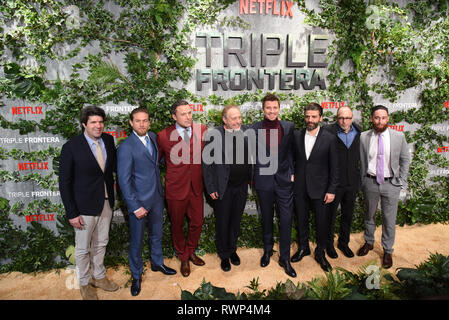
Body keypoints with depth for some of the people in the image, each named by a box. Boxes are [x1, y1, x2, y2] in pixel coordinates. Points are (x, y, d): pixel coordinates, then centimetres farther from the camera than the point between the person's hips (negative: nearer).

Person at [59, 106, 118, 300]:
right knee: (83, 248, 14)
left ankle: (99, 276, 44)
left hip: (106, 202, 5)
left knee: (101, 243, 22)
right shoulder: (71, 147, -17)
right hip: (85, 206, -5)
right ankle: (84, 283, 37)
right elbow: (65, 182, -13)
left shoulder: (108, 140, -3)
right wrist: (72, 213, -14)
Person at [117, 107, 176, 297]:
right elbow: (124, 180, -18)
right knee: (136, 240, 11)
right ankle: (136, 275, 32)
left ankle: (157, 263, 46)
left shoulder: (153, 137, 1)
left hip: (157, 197, 6)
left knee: (156, 234, 23)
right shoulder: (126, 147, -19)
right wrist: (135, 207, -18)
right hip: (139, 201, -6)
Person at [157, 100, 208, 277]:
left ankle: (190, 252, 44)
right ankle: (183, 257, 40)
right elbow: (156, 160, 1)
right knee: (177, 225, 15)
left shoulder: (202, 130, -6)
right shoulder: (163, 136, -14)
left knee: (197, 223, 16)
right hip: (176, 189, -2)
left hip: (196, 188, 3)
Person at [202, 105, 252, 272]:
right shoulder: (214, 135, -13)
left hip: (241, 185, 4)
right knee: (222, 223, 11)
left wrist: (251, 177, 7)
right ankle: (224, 255, 32)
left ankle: (232, 250, 40)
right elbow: (207, 163, -10)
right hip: (223, 188, -3)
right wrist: (211, 188, -11)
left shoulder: (246, 131, -1)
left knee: (236, 220, 19)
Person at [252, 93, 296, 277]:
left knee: (286, 219, 2)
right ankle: (267, 250, 37)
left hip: (284, 179, 0)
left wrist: (292, 172, 0)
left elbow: (292, 151, 5)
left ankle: (285, 258, 19)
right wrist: (253, 177, -1)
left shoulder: (289, 127, 0)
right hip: (264, 180, 0)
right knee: (266, 218, 15)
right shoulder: (254, 129, -2)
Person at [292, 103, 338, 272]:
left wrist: (331, 190, -7)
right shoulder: (297, 135, 0)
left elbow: (334, 167, -5)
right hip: (300, 188, 3)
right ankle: (303, 248, 37)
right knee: (301, 220, 16)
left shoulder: (329, 139, -8)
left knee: (322, 223, 8)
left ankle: (320, 253, 30)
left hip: (320, 188, -2)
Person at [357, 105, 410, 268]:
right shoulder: (363, 137, -4)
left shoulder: (399, 136, -5)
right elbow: (362, 162, 2)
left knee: (389, 219, 7)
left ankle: (387, 251, 25)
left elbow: (405, 160, 5)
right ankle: (369, 242, 39)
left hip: (391, 183, -1)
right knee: (369, 215, 18)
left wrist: (401, 181, 0)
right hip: (370, 182, 1)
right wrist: (363, 182, 1)